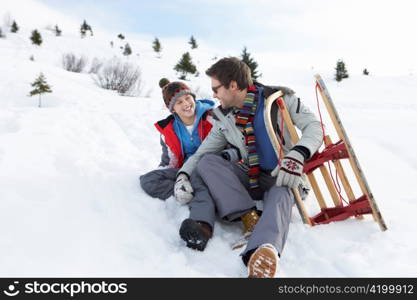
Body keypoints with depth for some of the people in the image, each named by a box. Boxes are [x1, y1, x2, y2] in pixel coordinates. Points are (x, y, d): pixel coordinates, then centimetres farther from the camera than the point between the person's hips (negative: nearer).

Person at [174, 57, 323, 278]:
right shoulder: (224, 118, 4)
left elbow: (314, 126, -13)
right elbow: (201, 152, 6)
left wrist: (297, 155, -32)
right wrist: (183, 174, -12)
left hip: (284, 178, -4)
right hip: (249, 178, 5)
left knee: (280, 195, -38)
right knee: (207, 162, -16)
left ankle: (262, 254, -65)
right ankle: (248, 217, -31)